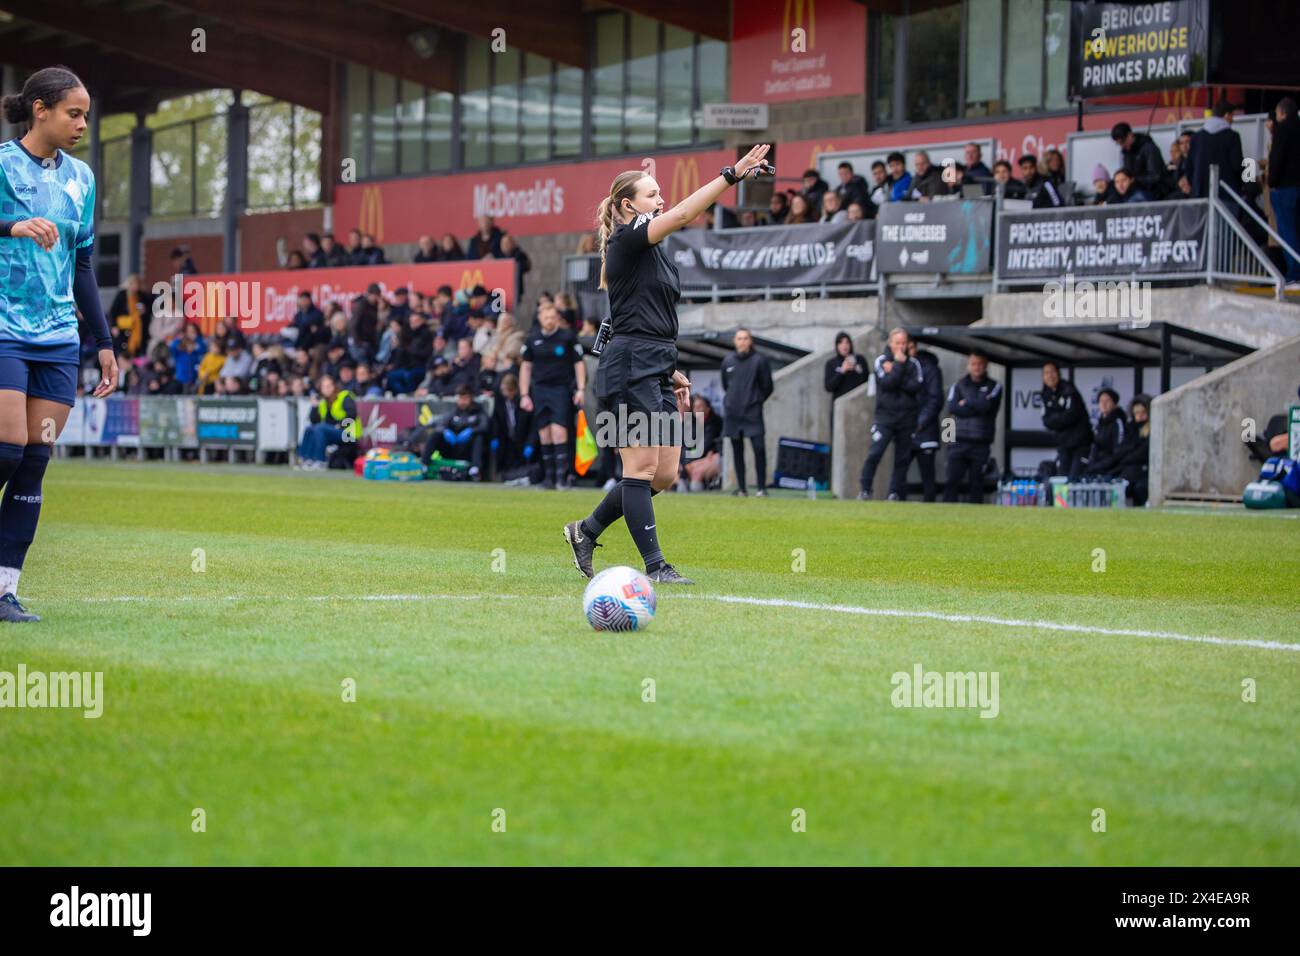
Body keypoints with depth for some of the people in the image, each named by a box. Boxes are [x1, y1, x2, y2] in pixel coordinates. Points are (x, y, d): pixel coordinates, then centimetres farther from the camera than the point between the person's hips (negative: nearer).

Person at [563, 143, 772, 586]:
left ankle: (586, 531, 19)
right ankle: (655, 565, -7)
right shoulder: (626, 241, -7)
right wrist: (731, 174, -25)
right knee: (642, 466, -8)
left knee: (665, 474, 6)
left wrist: (671, 372, 20)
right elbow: (681, 215, -22)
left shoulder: (655, 253, 20)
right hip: (629, 367, -10)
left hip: (656, 370, 10)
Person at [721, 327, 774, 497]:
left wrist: (756, 400, 9)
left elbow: (767, 387, 2)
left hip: (753, 413, -4)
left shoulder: (759, 361, -5)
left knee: (759, 448, -13)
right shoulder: (728, 362, 6)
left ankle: (762, 487, -6)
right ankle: (741, 488, 13)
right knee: (737, 451, 7)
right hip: (732, 413, 4)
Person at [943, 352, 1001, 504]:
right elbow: (952, 407, -5)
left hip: (981, 442, -1)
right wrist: (976, 407, -8)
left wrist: (966, 403, -1)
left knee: (976, 483, 1)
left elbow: (987, 405, -10)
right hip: (960, 441, 1)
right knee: (951, 481, -6)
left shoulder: (994, 387, 8)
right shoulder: (959, 385, 12)